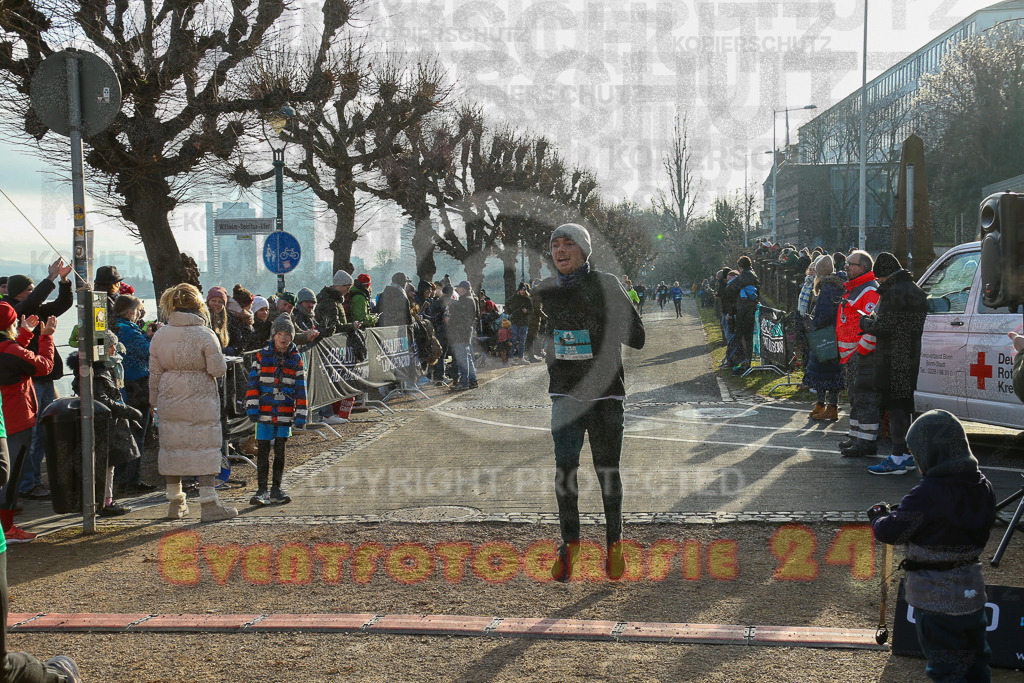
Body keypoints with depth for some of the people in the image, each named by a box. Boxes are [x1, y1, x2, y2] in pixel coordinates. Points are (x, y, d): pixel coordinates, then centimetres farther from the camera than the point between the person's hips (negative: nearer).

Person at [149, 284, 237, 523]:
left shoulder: (160, 335, 2)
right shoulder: (205, 335, -12)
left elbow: (154, 373, 7)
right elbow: (218, 369, -12)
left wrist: (154, 400, 17)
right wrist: (221, 360, 10)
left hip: (169, 401, 4)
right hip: (201, 402, -4)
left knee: (173, 446, 12)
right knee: (205, 448, 1)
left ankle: (175, 503, 20)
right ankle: (208, 504, -2)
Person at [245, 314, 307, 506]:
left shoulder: (296, 359, 6)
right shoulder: (262, 356, 3)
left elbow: (300, 388, 7)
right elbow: (253, 382, 2)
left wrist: (300, 414, 2)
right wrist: (252, 407, -6)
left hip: (285, 414, 1)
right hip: (265, 412, -1)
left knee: (280, 452, 8)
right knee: (263, 451, 0)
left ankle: (276, 489, 17)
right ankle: (261, 490, 4)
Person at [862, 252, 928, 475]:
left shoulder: (894, 293, -17)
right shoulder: (916, 291, 15)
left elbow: (882, 327, -19)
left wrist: (865, 322, 1)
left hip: (894, 362, -10)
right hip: (912, 358, 10)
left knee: (895, 407, -6)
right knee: (905, 406, 15)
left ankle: (898, 459, -4)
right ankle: (907, 455, 22)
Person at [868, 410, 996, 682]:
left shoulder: (928, 493, -23)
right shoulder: (981, 487, -2)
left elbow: (889, 532, -19)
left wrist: (878, 516, 5)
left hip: (936, 600, -7)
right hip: (972, 594, 7)